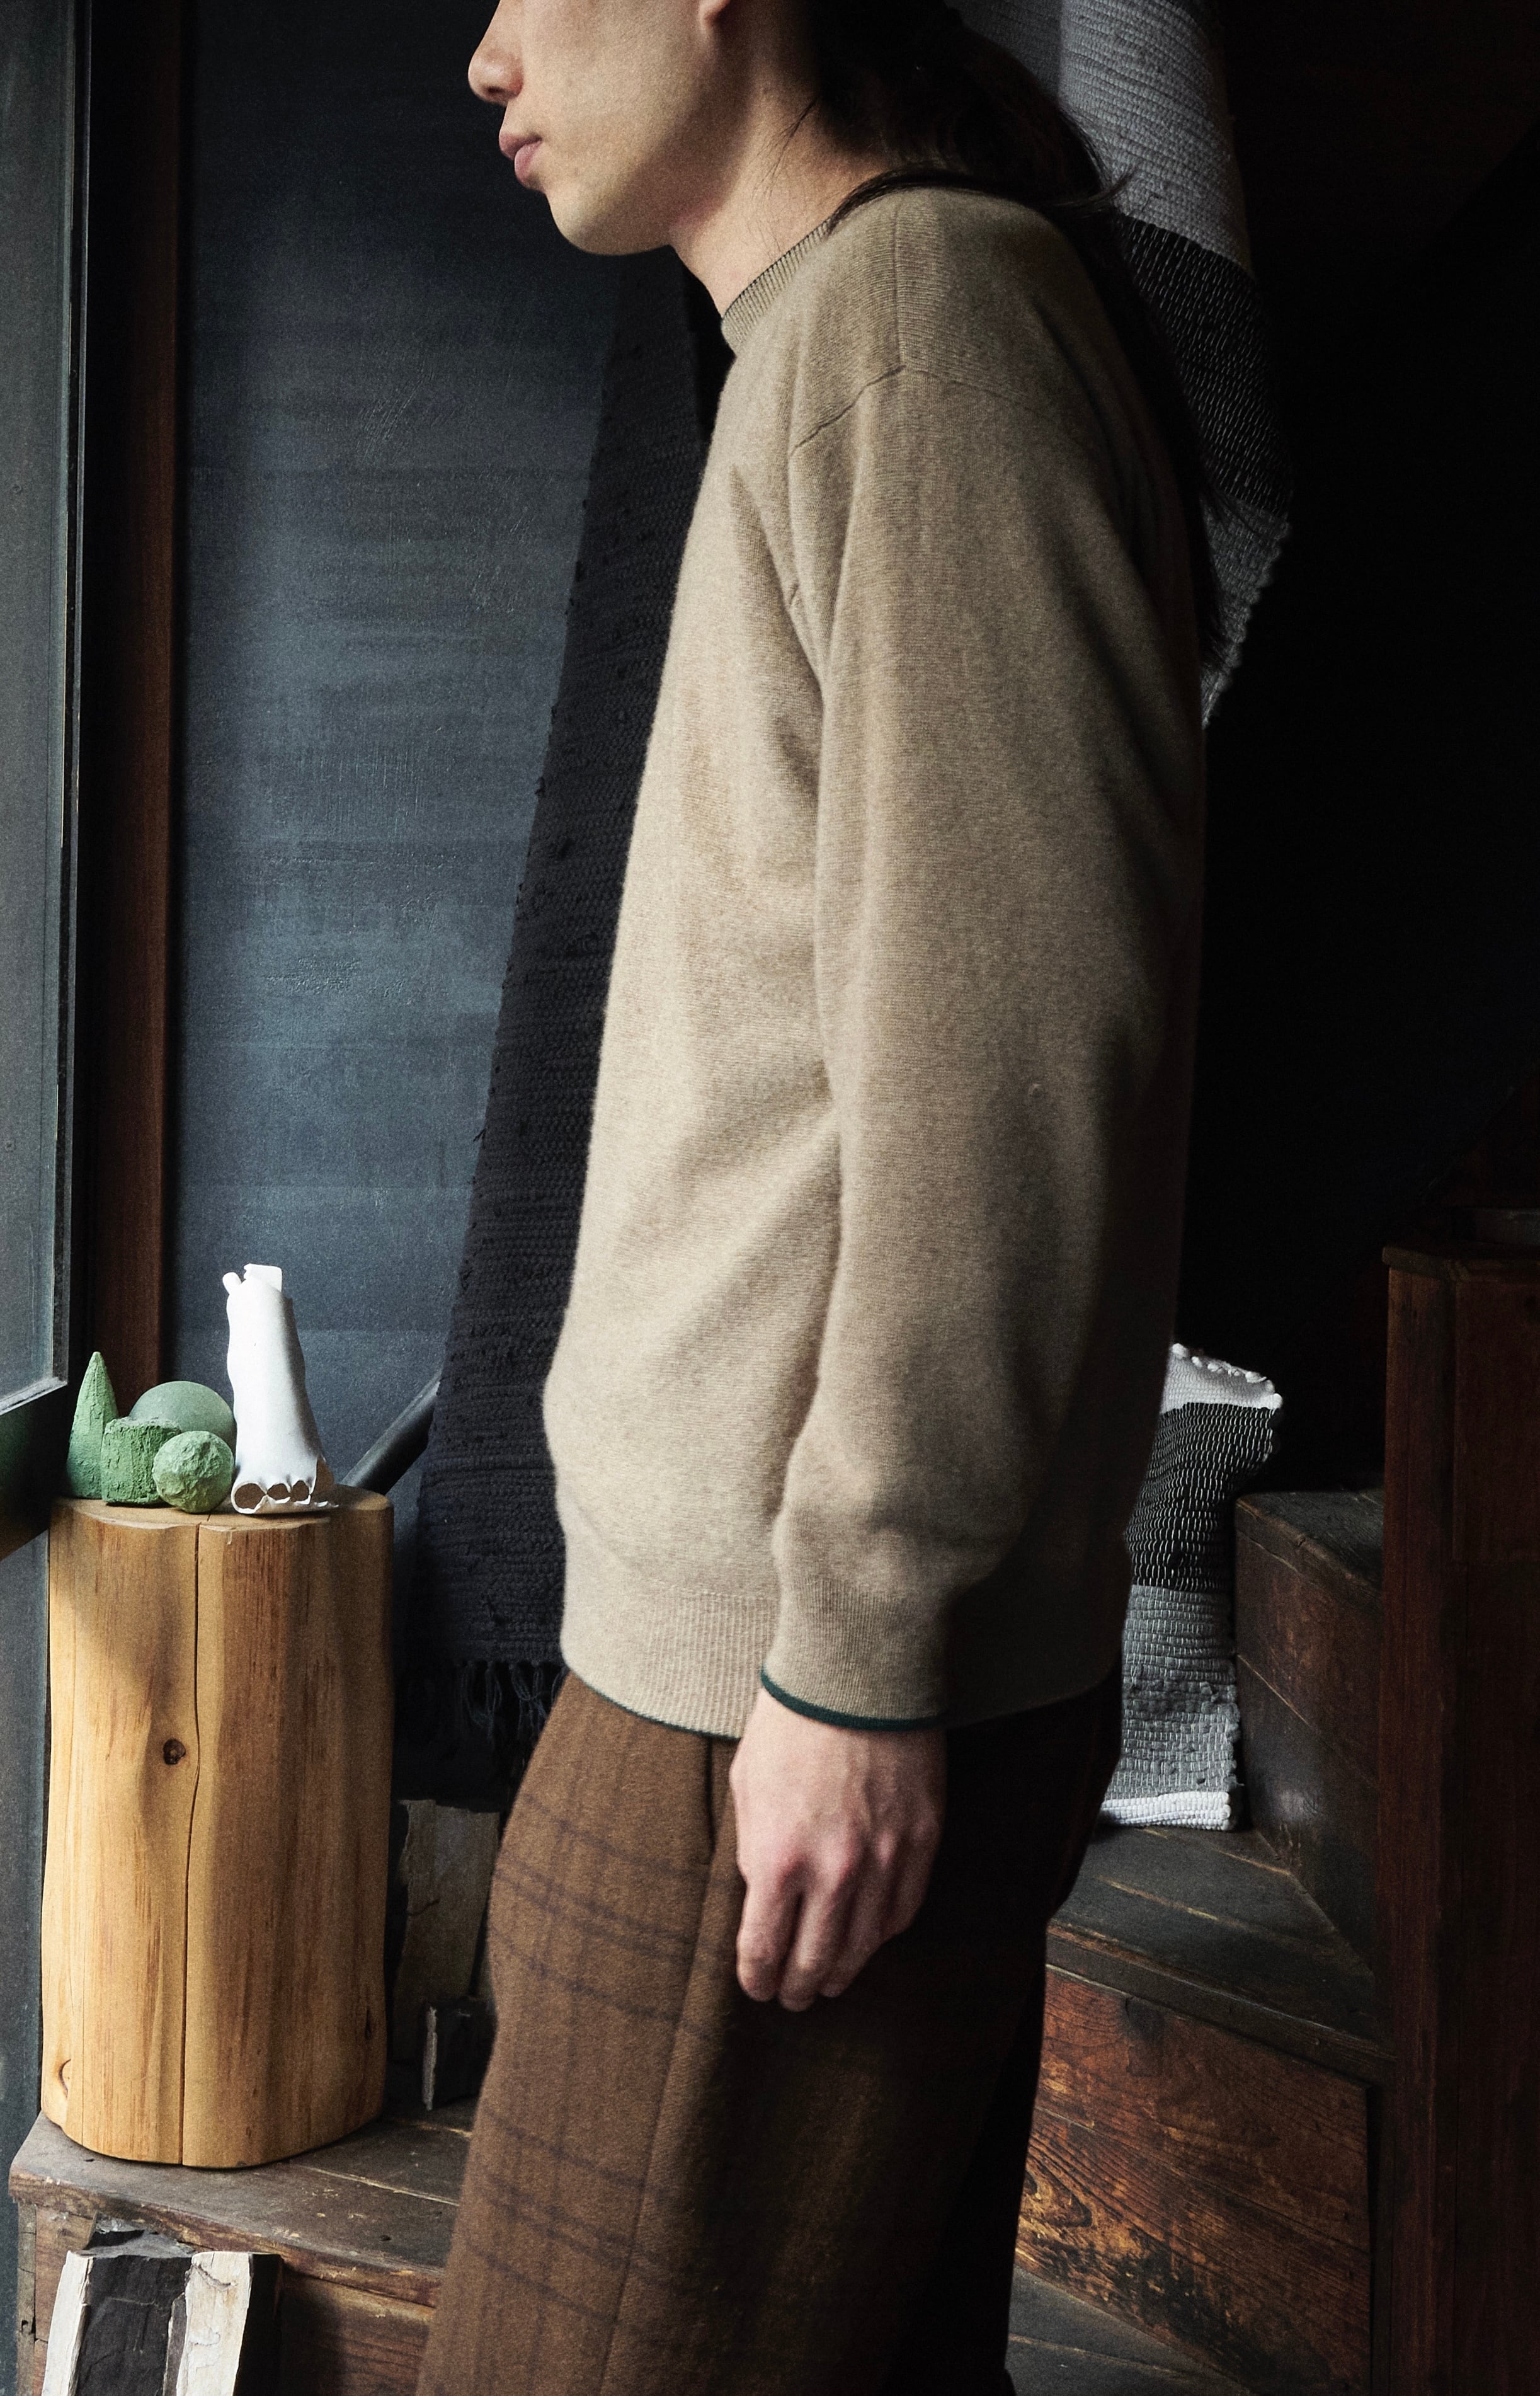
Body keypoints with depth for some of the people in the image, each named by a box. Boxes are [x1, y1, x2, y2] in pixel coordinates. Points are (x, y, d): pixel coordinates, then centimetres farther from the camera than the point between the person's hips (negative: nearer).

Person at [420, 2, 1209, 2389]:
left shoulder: (924, 300, -10)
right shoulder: (838, 337, 19)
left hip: (777, 1697, -9)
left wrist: (852, 1654, -18)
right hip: (766, 1632, 9)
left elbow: (1007, 1033, -19)